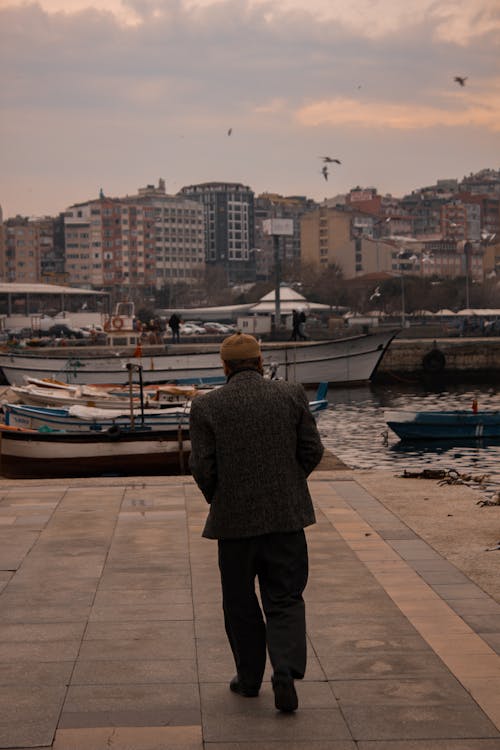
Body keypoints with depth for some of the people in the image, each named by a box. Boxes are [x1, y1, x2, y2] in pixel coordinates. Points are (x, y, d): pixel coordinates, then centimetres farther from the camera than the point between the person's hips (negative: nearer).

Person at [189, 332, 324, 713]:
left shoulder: (206, 405, -6)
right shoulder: (291, 394, -2)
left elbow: (202, 466, -7)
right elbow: (312, 450, -1)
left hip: (234, 517, -1)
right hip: (287, 514, 1)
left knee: (240, 601, 15)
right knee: (285, 598, 9)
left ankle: (249, 677, 24)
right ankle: (285, 670, -8)